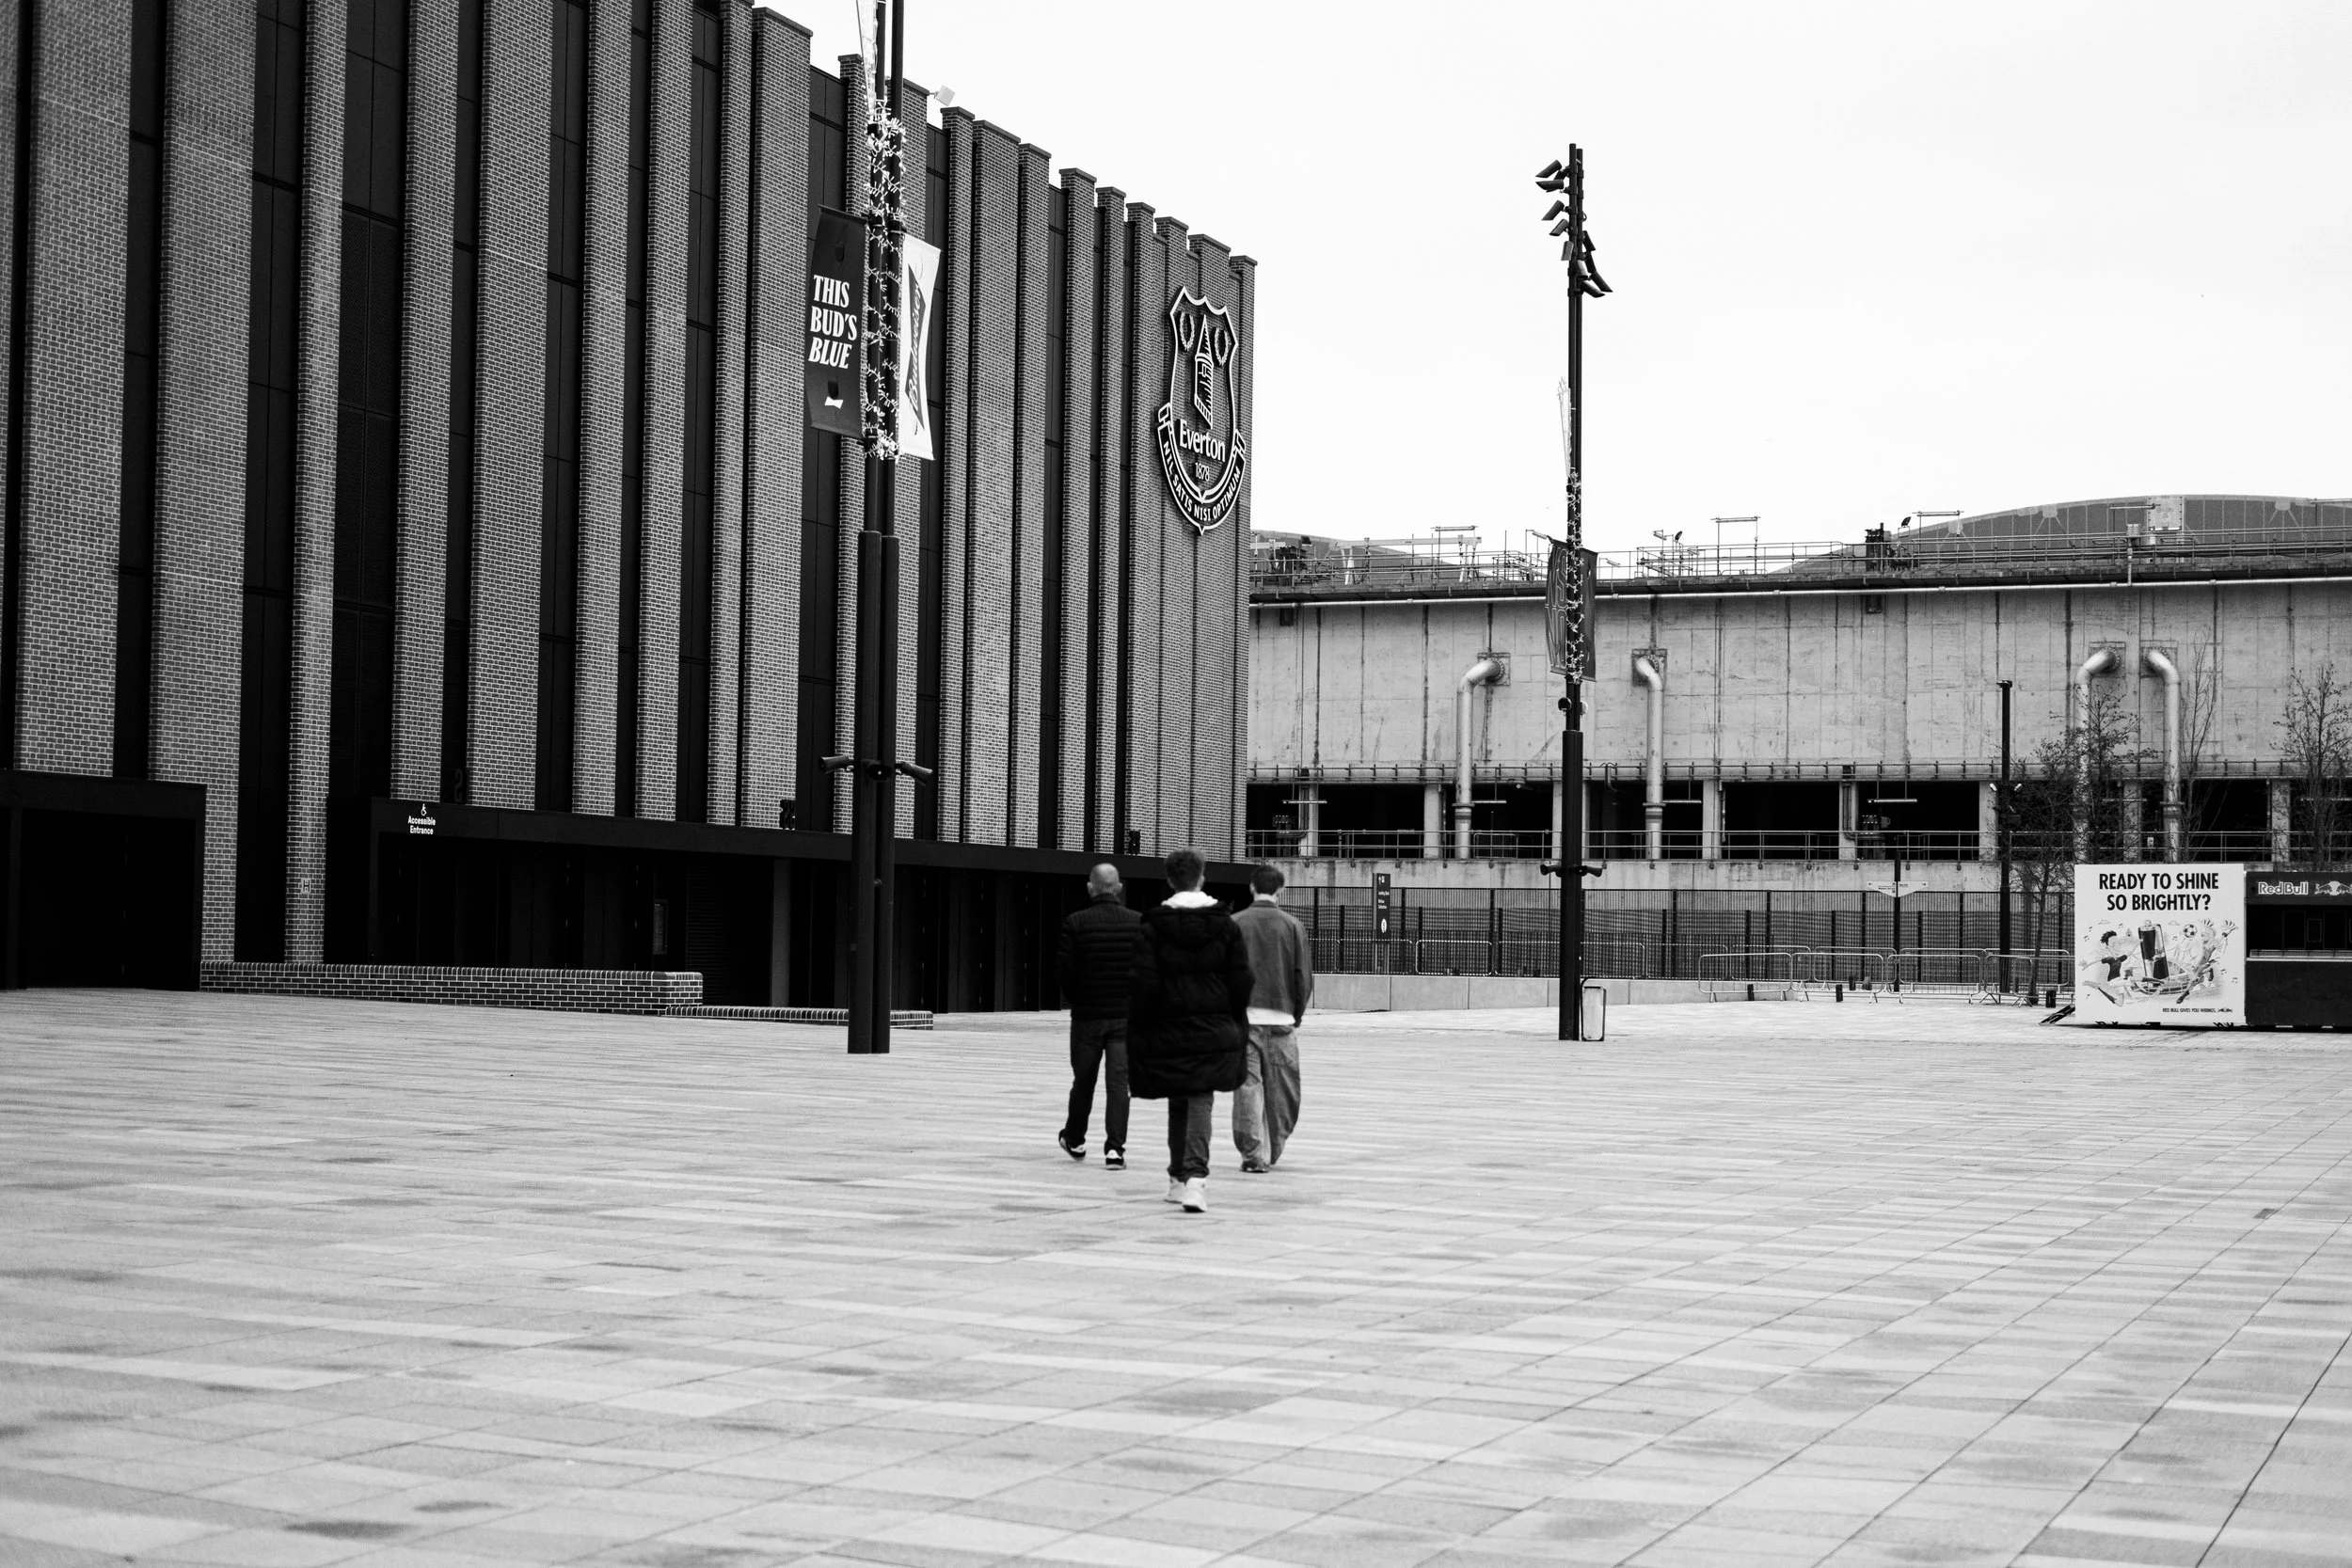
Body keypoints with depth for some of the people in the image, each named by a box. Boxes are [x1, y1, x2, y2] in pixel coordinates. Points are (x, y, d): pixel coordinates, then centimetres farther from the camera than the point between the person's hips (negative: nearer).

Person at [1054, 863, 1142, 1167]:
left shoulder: (1076, 923, -8)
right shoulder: (1138, 922, -4)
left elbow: (1063, 968, -10)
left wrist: (1074, 996, 7)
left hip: (1087, 1014, 0)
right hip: (1126, 1014, 0)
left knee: (1083, 1080, 15)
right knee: (1118, 1080, 1)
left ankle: (1075, 1139, 33)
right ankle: (1115, 1147, -8)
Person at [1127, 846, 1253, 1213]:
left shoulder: (1153, 926, -6)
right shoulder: (1226, 925, 1)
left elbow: (1144, 984, -8)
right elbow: (1241, 981, 2)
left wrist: (1138, 1029, 0)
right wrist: (1236, 1025, 14)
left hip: (1169, 1031, 0)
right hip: (1215, 1031, 0)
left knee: (1178, 1103, 16)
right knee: (1200, 1101, 0)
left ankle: (1178, 1177, 24)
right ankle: (1195, 1175, -19)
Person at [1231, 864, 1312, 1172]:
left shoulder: (1234, 924, 2)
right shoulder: (1292, 926, 1)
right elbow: (1304, 976, 1)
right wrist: (1296, 1014, 13)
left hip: (1243, 1016, 0)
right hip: (1280, 1017, 0)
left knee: (1248, 1086, 1)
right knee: (1280, 1090, 11)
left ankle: (1255, 1154, -3)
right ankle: (1273, 1151, 19)